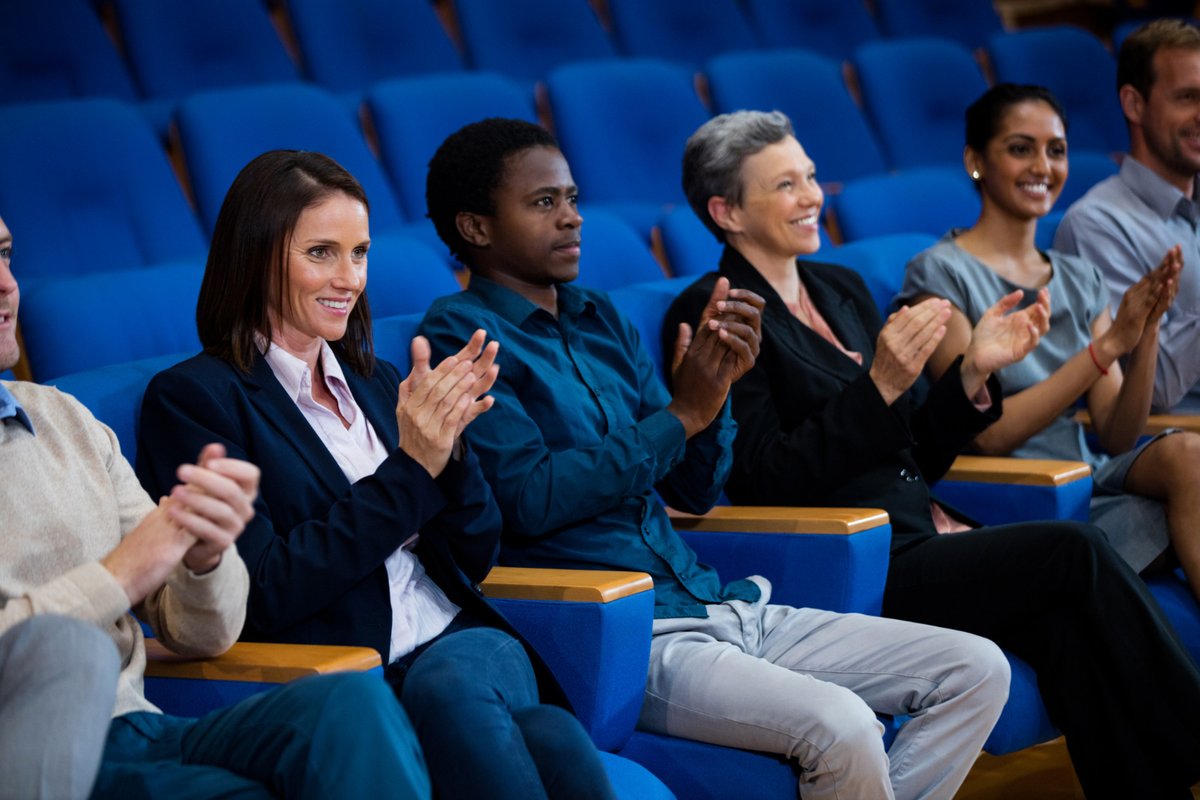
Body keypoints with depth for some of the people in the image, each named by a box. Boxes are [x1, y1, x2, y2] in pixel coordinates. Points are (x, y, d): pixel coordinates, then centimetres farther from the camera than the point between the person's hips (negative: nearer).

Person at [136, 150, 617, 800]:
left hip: (456, 642, 5)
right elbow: (265, 594, -8)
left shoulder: (376, 383, 21)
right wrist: (409, 469, -11)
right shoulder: (192, 398, 1)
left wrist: (447, 444, -2)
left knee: (453, 680, -34)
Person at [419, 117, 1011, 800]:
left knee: (977, 670, -2)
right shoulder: (461, 333, -3)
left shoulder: (602, 321, 18)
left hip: (721, 607, 8)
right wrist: (680, 414, -13)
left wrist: (715, 388, -2)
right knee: (841, 726, -30)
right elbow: (531, 500, -16)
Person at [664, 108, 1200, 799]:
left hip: (922, 533, 7)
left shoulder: (842, 288, 19)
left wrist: (974, 371, 4)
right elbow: (768, 482, -14)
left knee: (1064, 619, -22)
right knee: (1074, 550, -20)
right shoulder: (714, 313, -5)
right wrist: (881, 385, -21)